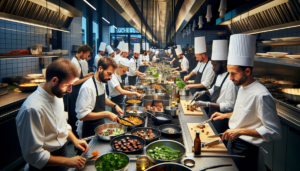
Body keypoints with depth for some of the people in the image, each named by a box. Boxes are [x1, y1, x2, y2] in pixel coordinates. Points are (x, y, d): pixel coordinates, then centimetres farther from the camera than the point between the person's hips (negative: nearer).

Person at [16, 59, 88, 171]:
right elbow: (33, 155, -25)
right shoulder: (33, 109, -30)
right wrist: (67, 161, -22)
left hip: (62, 153, 7)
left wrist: (74, 140, -2)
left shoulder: (57, 95, -4)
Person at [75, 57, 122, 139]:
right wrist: (106, 114, -31)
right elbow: (82, 115, -29)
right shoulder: (87, 87, -27)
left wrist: (114, 105, 2)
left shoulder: (102, 82, 2)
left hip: (100, 125, 9)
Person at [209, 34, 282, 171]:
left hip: (246, 150, -9)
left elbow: (274, 132, -26)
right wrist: (225, 115, 9)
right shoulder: (242, 88, 4)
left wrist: (240, 131, -29)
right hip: (233, 142, 9)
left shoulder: (261, 95, -26)